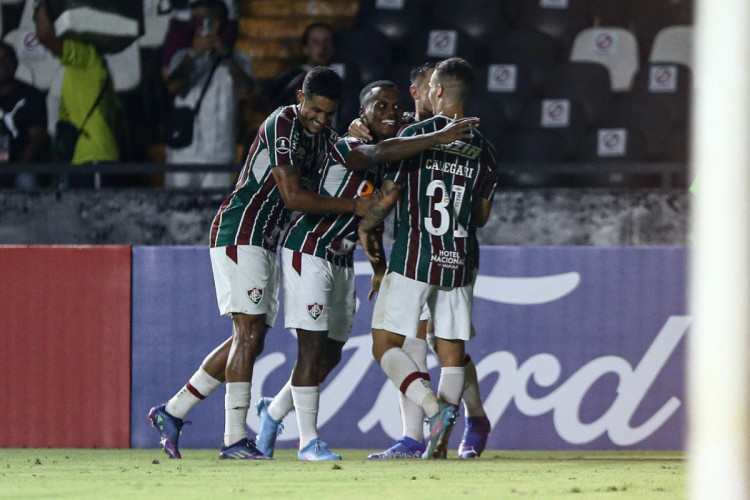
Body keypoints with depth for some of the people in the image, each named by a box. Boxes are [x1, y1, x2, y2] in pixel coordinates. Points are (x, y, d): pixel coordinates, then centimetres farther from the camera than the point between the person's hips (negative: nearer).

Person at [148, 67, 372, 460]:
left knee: (250, 340, 9)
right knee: (248, 335, -13)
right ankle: (234, 439, -14)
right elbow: (293, 196, -20)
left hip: (266, 243, 10)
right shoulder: (283, 125, -15)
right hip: (240, 233, -10)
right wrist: (353, 206, -17)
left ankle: (171, 412, 15)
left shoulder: (326, 138, 14)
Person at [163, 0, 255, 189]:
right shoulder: (184, 57, 11)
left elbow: (246, 88, -11)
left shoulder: (238, 60, 8)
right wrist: (194, 55, -13)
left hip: (218, 154, -1)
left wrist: (226, 55, -14)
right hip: (183, 151, 1)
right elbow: (173, 86, -8)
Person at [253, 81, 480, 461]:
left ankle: (274, 411, 32)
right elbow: (380, 152, -42)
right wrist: (440, 138, -46)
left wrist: (378, 266, 20)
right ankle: (308, 440, -1)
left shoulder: (390, 164, 8)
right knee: (312, 348, -8)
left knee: (331, 354, 11)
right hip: (308, 253, -9)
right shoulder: (347, 149, -19)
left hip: (342, 259, 9)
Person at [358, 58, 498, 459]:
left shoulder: (416, 135, -7)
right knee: (451, 353, 8)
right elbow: (482, 216, 14)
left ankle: (434, 408, -22)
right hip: (460, 262, 4)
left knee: (385, 345, 1)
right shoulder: (482, 150, 7)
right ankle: (439, 442, 2)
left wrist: (365, 228, 11)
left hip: (414, 258, -4)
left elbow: (388, 194, -6)